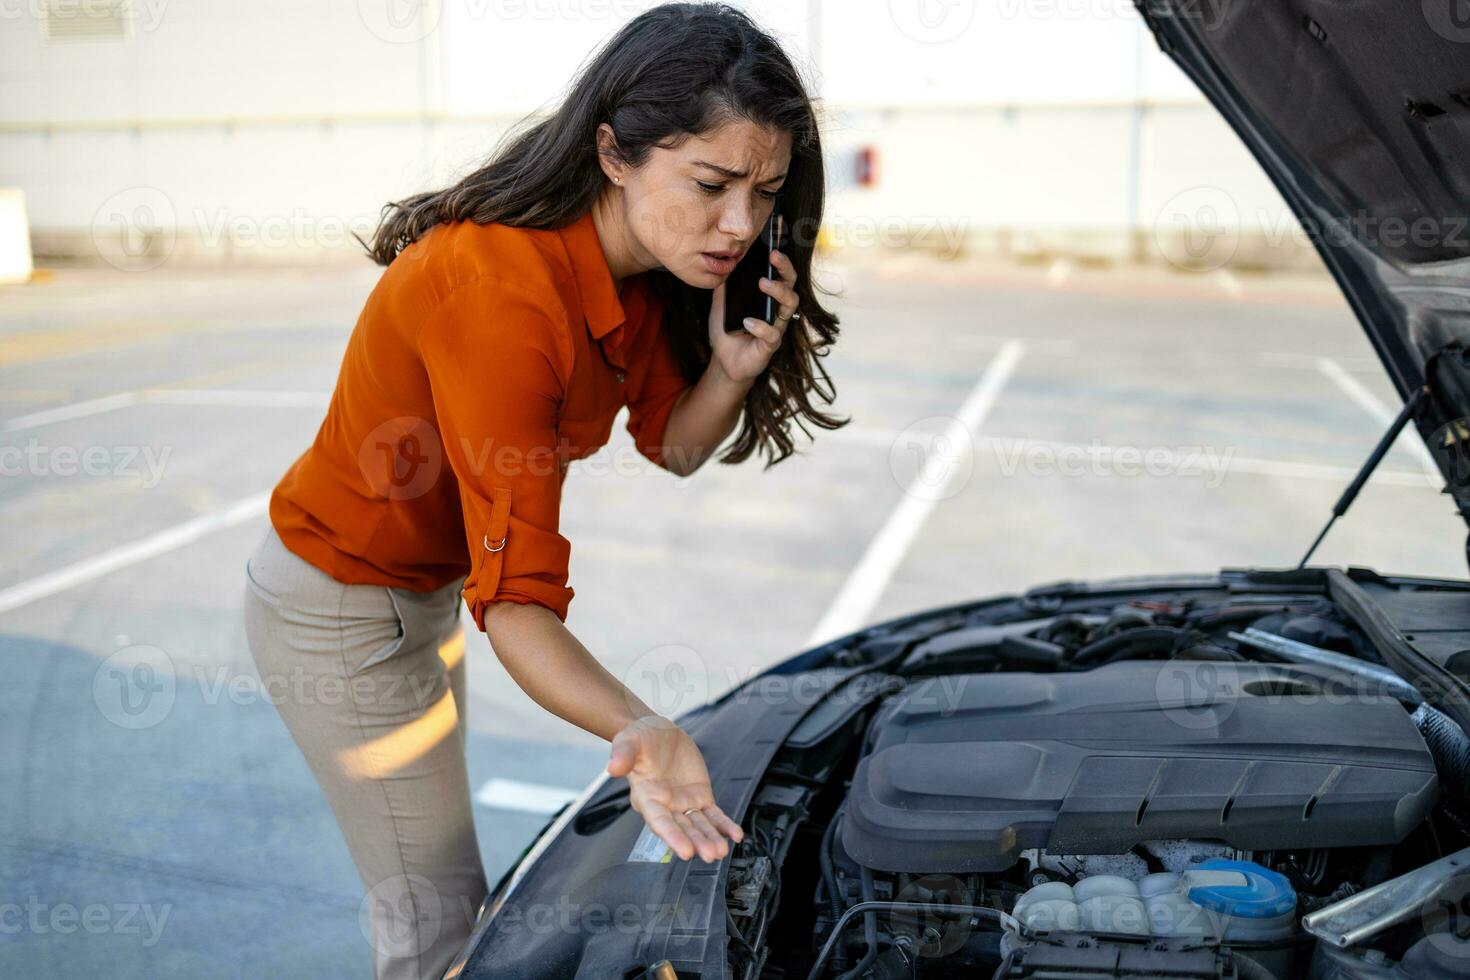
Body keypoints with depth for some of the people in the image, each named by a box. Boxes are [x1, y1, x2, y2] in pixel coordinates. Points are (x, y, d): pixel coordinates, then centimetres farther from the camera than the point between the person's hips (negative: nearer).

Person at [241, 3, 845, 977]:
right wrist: (641, 731, -52)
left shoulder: (637, 269, -10)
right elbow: (517, 601, -37)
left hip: (424, 588, 8)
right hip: (338, 608, -8)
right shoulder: (502, 294, -36)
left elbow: (673, 444, -2)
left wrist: (733, 368, -23)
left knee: (426, 882, 23)